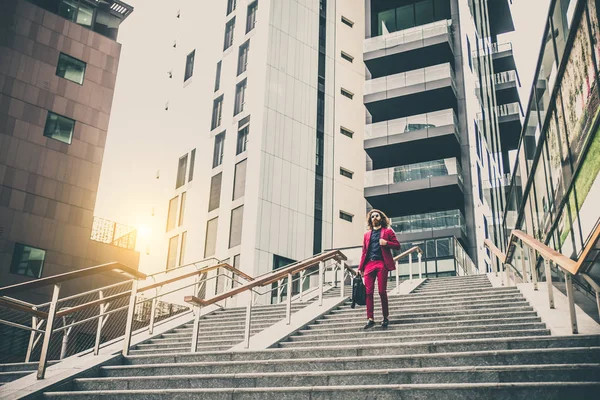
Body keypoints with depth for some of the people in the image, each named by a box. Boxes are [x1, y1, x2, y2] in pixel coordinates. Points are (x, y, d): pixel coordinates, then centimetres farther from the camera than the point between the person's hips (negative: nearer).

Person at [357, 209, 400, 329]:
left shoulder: (387, 231, 11)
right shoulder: (367, 234, 21)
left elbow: (397, 245, 7)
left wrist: (386, 243, -12)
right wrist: (360, 267, 11)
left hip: (382, 264, -3)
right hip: (369, 264, 3)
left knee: (382, 291, -4)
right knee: (368, 292, -4)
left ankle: (386, 317, 9)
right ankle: (370, 318, -2)